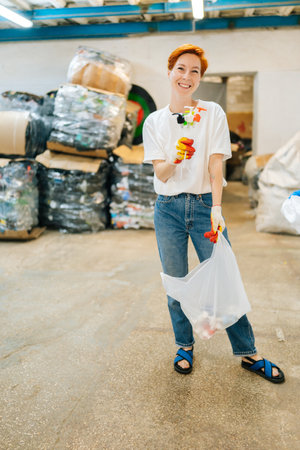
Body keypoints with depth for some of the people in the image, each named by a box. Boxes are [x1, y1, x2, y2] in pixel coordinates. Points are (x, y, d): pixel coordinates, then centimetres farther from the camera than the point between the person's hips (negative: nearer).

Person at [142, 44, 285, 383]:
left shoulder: (213, 114, 1)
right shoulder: (154, 121, 5)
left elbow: (216, 164, -7)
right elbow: (160, 174, -3)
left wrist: (216, 208, -19)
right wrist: (174, 159, -26)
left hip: (205, 205, -1)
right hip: (168, 209, 2)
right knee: (176, 284, 8)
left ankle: (248, 353, 16)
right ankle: (184, 346, 27)